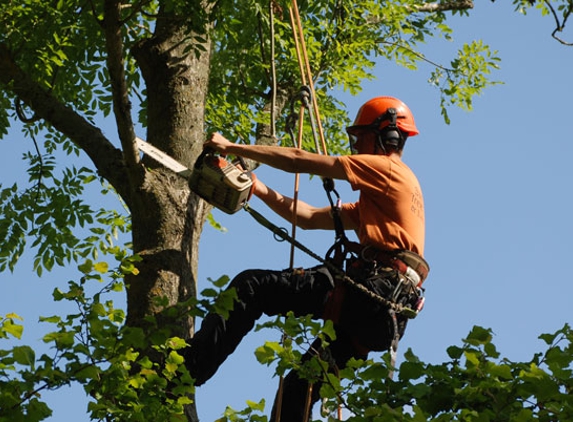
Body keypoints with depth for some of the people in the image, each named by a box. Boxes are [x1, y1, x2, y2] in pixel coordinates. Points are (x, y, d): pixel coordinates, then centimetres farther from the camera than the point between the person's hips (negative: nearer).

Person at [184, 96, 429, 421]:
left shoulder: (387, 168, 4)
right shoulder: (376, 201, 32)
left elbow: (297, 161, 0)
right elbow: (309, 218, 28)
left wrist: (231, 147, 5)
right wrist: (258, 189, 21)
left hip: (373, 288, -9)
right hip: (387, 316, 10)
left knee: (251, 286, -13)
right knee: (299, 388, 15)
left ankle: (186, 372, -23)